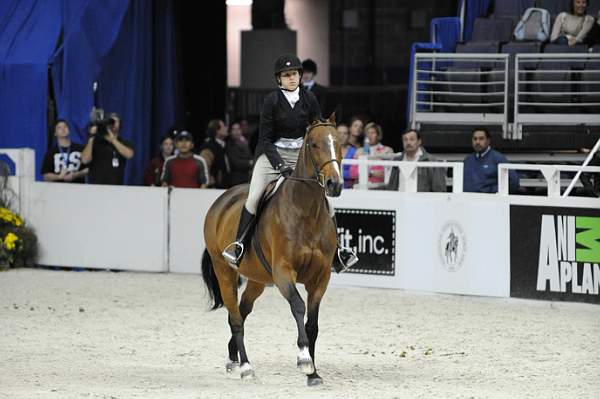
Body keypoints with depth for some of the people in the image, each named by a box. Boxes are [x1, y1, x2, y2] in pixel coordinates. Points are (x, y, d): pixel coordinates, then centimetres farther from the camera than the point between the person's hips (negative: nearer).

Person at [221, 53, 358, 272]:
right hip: (273, 153, -3)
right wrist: (280, 165, -19)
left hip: (301, 154, 3)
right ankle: (238, 245, -17)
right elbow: (265, 139, -10)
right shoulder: (272, 100, -10)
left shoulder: (308, 99, 0)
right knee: (254, 197, -23)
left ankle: (336, 251, 7)